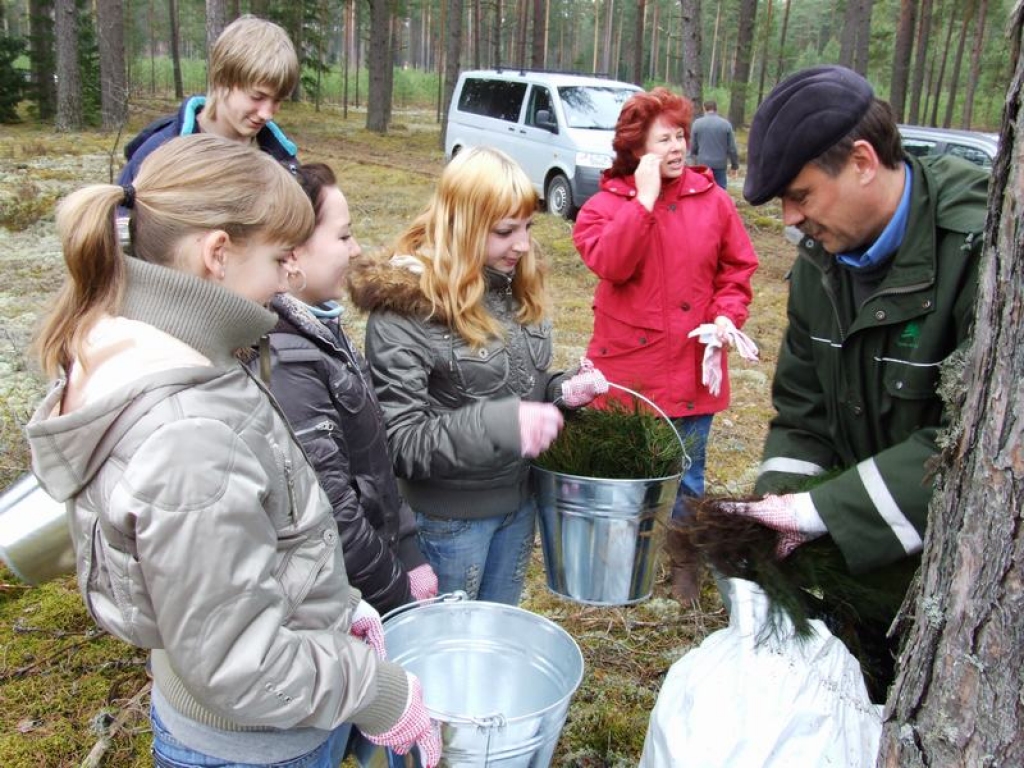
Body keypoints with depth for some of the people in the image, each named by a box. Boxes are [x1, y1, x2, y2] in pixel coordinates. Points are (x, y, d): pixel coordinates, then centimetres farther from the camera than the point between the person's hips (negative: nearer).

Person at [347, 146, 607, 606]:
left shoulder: (517, 285, 1)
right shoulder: (405, 308, -21)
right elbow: (400, 441, -23)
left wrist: (562, 391, -6)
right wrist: (502, 425, -34)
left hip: (520, 498, 6)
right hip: (450, 515, -6)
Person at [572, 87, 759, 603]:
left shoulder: (712, 200, 1)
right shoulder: (606, 204, -5)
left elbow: (737, 268, 8)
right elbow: (611, 264, -23)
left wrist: (727, 315, -9)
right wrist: (645, 198, -21)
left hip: (692, 369, 2)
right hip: (625, 368, -1)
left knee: (687, 475, 14)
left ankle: (685, 564, 36)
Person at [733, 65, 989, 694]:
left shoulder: (985, 248, -23)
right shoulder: (821, 258, 0)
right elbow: (803, 405, 5)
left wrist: (822, 508, -28)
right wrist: (778, 504, -11)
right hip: (864, 556, 6)